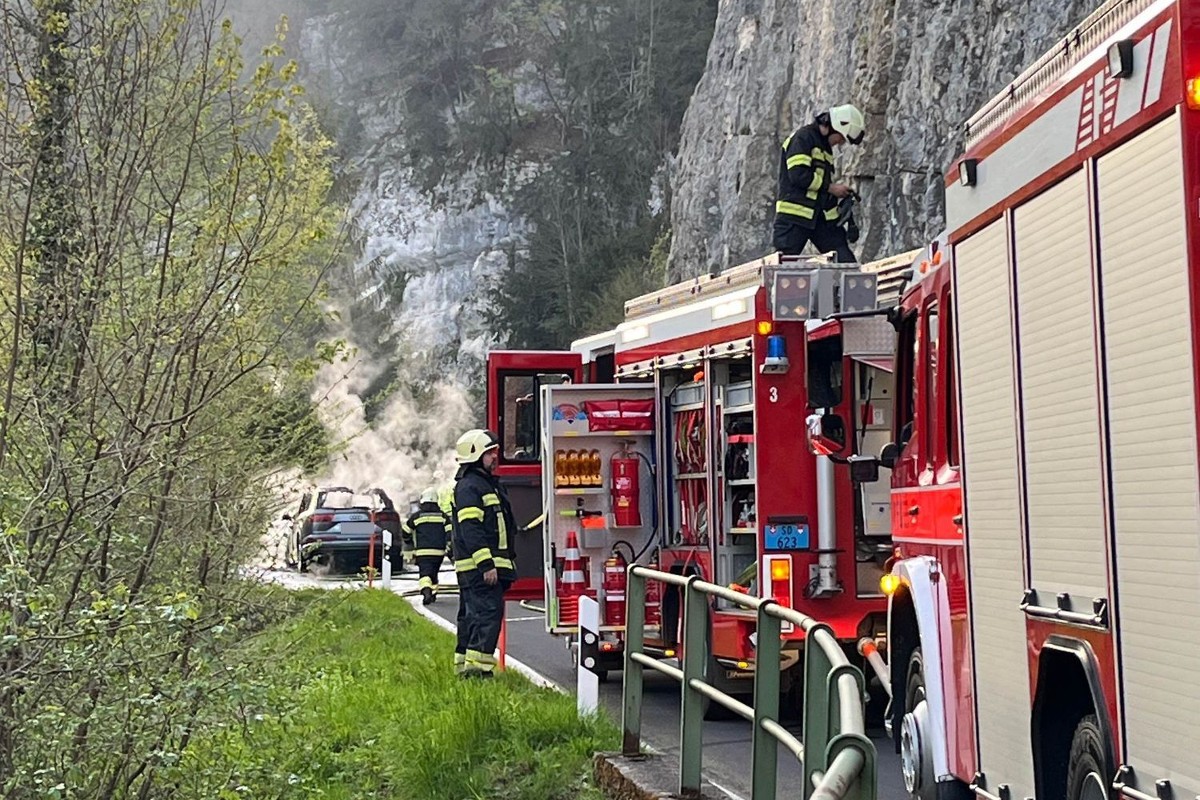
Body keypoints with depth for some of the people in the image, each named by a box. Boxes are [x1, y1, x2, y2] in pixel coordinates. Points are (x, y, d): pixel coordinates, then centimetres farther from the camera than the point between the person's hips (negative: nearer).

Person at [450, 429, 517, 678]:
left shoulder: (489, 484, 22)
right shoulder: (469, 487, -12)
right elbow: (470, 530, -21)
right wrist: (485, 564, -25)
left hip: (489, 566, 11)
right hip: (478, 567, -11)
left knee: (472, 615, 12)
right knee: (487, 613, -15)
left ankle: (464, 665, 16)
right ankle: (477, 666, -18)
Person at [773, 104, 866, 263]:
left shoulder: (825, 146, 22)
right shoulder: (803, 138, -6)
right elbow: (798, 175, -18)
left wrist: (840, 191, 8)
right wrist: (831, 187, -11)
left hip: (823, 217, 8)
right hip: (794, 215, -8)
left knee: (847, 262, -5)